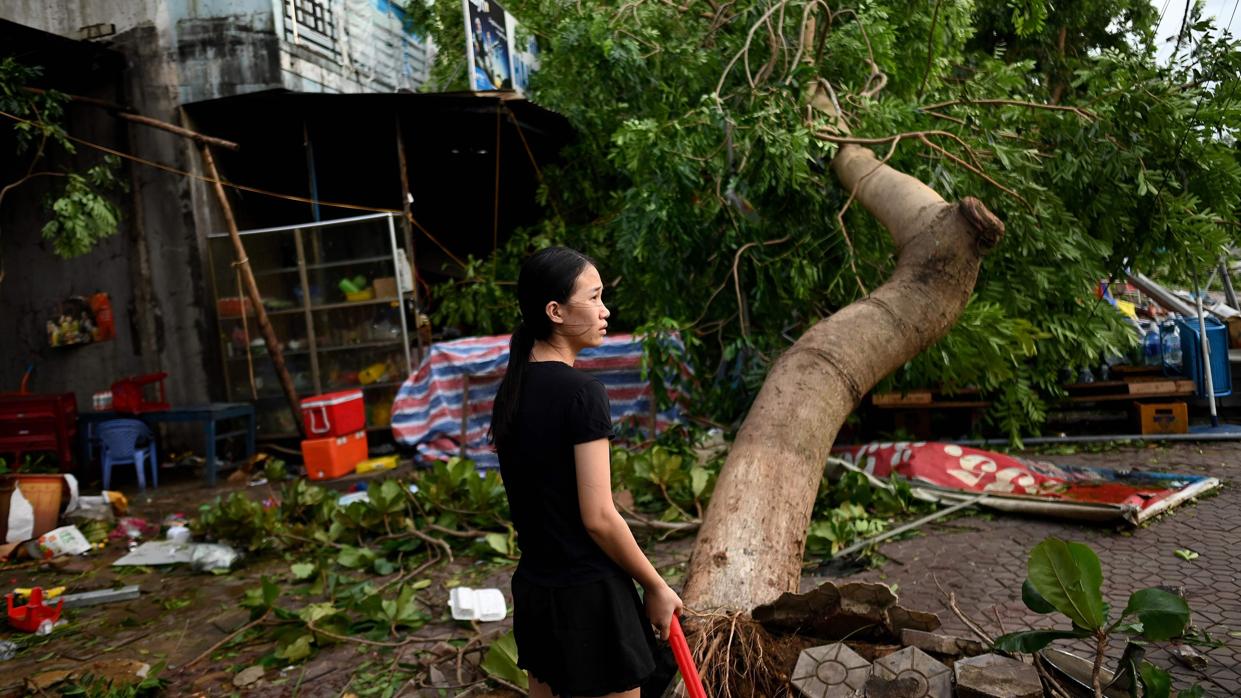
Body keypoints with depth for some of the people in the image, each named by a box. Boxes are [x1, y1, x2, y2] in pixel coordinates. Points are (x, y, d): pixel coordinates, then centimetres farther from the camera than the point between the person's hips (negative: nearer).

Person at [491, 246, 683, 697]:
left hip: (533, 588, 8)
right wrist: (656, 587, -8)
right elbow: (599, 518, -20)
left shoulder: (510, 391, 4)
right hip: (589, 594, -8)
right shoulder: (581, 392, -20)